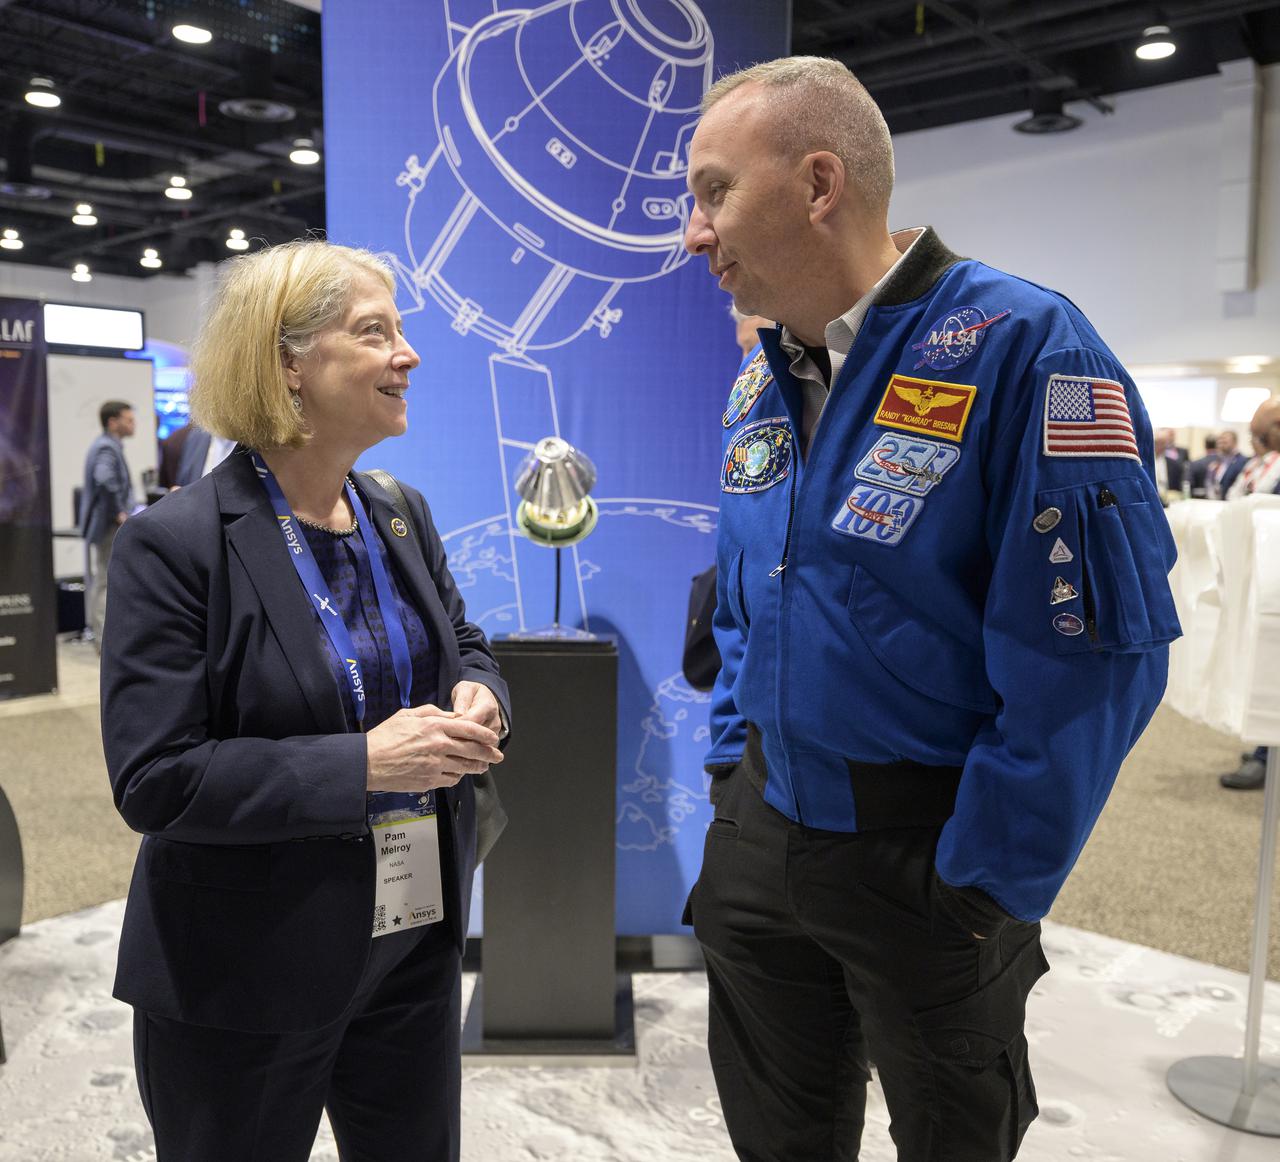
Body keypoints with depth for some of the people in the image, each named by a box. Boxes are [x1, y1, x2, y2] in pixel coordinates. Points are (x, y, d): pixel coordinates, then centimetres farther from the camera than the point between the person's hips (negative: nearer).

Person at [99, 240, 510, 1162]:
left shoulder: (404, 517, 2)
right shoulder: (177, 543, -17)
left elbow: (463, 642, 15)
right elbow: (154, 779, -20)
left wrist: (479, 698, -9)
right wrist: (362, 763, -27)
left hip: (415, 940, 6)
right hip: (244, 980, -5)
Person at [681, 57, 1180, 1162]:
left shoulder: (1021, 348, -18)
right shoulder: (760, 388, 6)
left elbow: (1095, 647, -21)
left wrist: (988, 889, -16)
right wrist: (732, 770, 9)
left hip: (927, 859, -6)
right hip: (756, 843, 6)